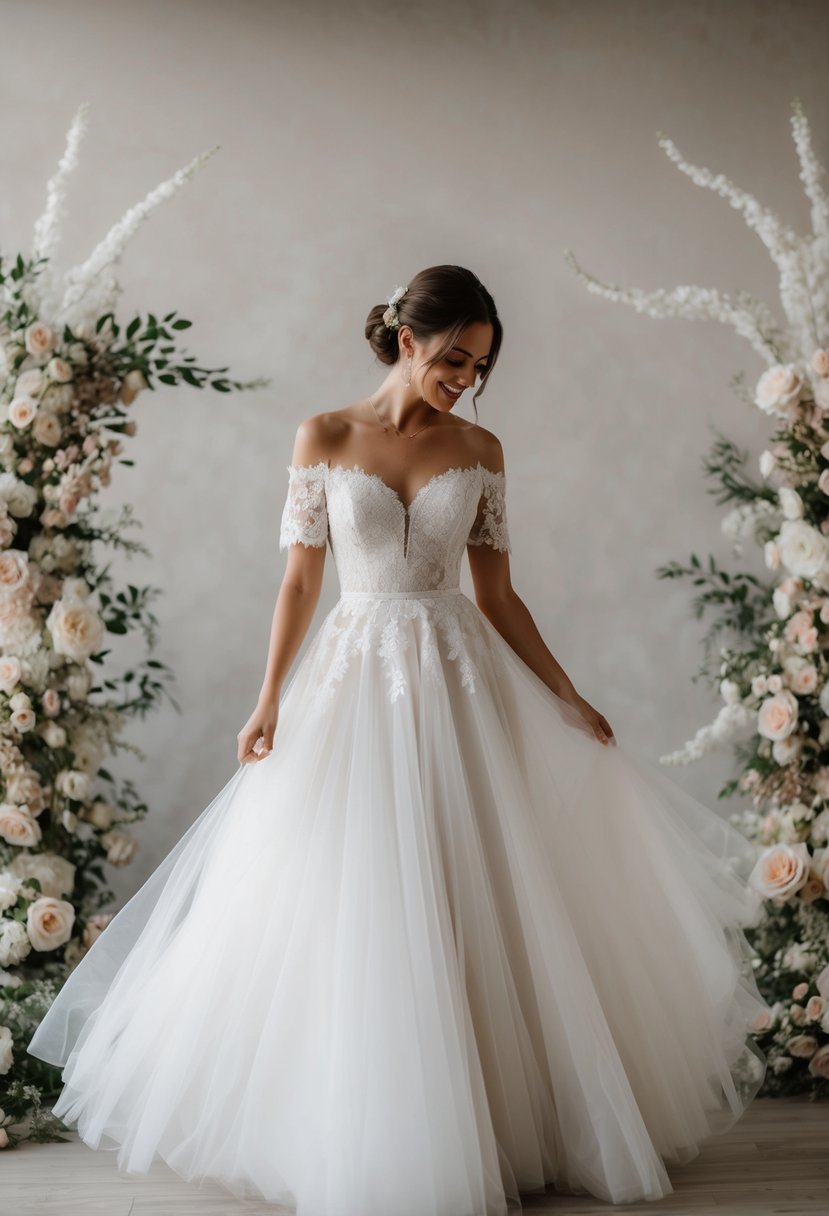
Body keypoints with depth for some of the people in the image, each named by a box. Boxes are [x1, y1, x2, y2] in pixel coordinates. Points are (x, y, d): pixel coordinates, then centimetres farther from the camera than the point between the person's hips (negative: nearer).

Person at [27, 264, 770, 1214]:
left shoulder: (480, 450, 5)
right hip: (356, 675, -1)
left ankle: (500, 1125, 21)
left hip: (463, 681, 2)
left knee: (480, 909, 4)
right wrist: (269, 701, -6)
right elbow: (300, 579, 1)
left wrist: (570, 701, 2)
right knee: (350, 914, 1)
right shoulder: (323, 439, 1)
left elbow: (498, 595, 6)